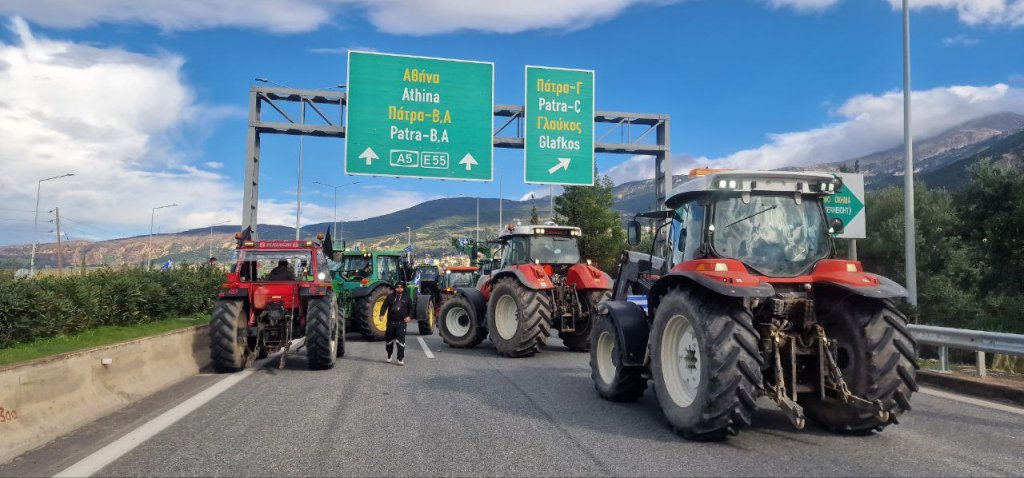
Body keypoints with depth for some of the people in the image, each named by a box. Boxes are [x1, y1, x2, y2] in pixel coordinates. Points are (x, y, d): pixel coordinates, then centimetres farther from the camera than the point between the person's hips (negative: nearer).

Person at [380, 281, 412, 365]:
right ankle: (389, 355, 35)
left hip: (401, 322, -2)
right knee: (388, 339, 11)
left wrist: (409, 316, -3)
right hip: (391, 322, 2)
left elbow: (411, 308, 12)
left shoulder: (406, 298, 6)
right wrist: (382, 314, -18)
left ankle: (401, 358, -6)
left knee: (401, 340, -13)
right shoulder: (390, 297, 5)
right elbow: (384, 306, -1)